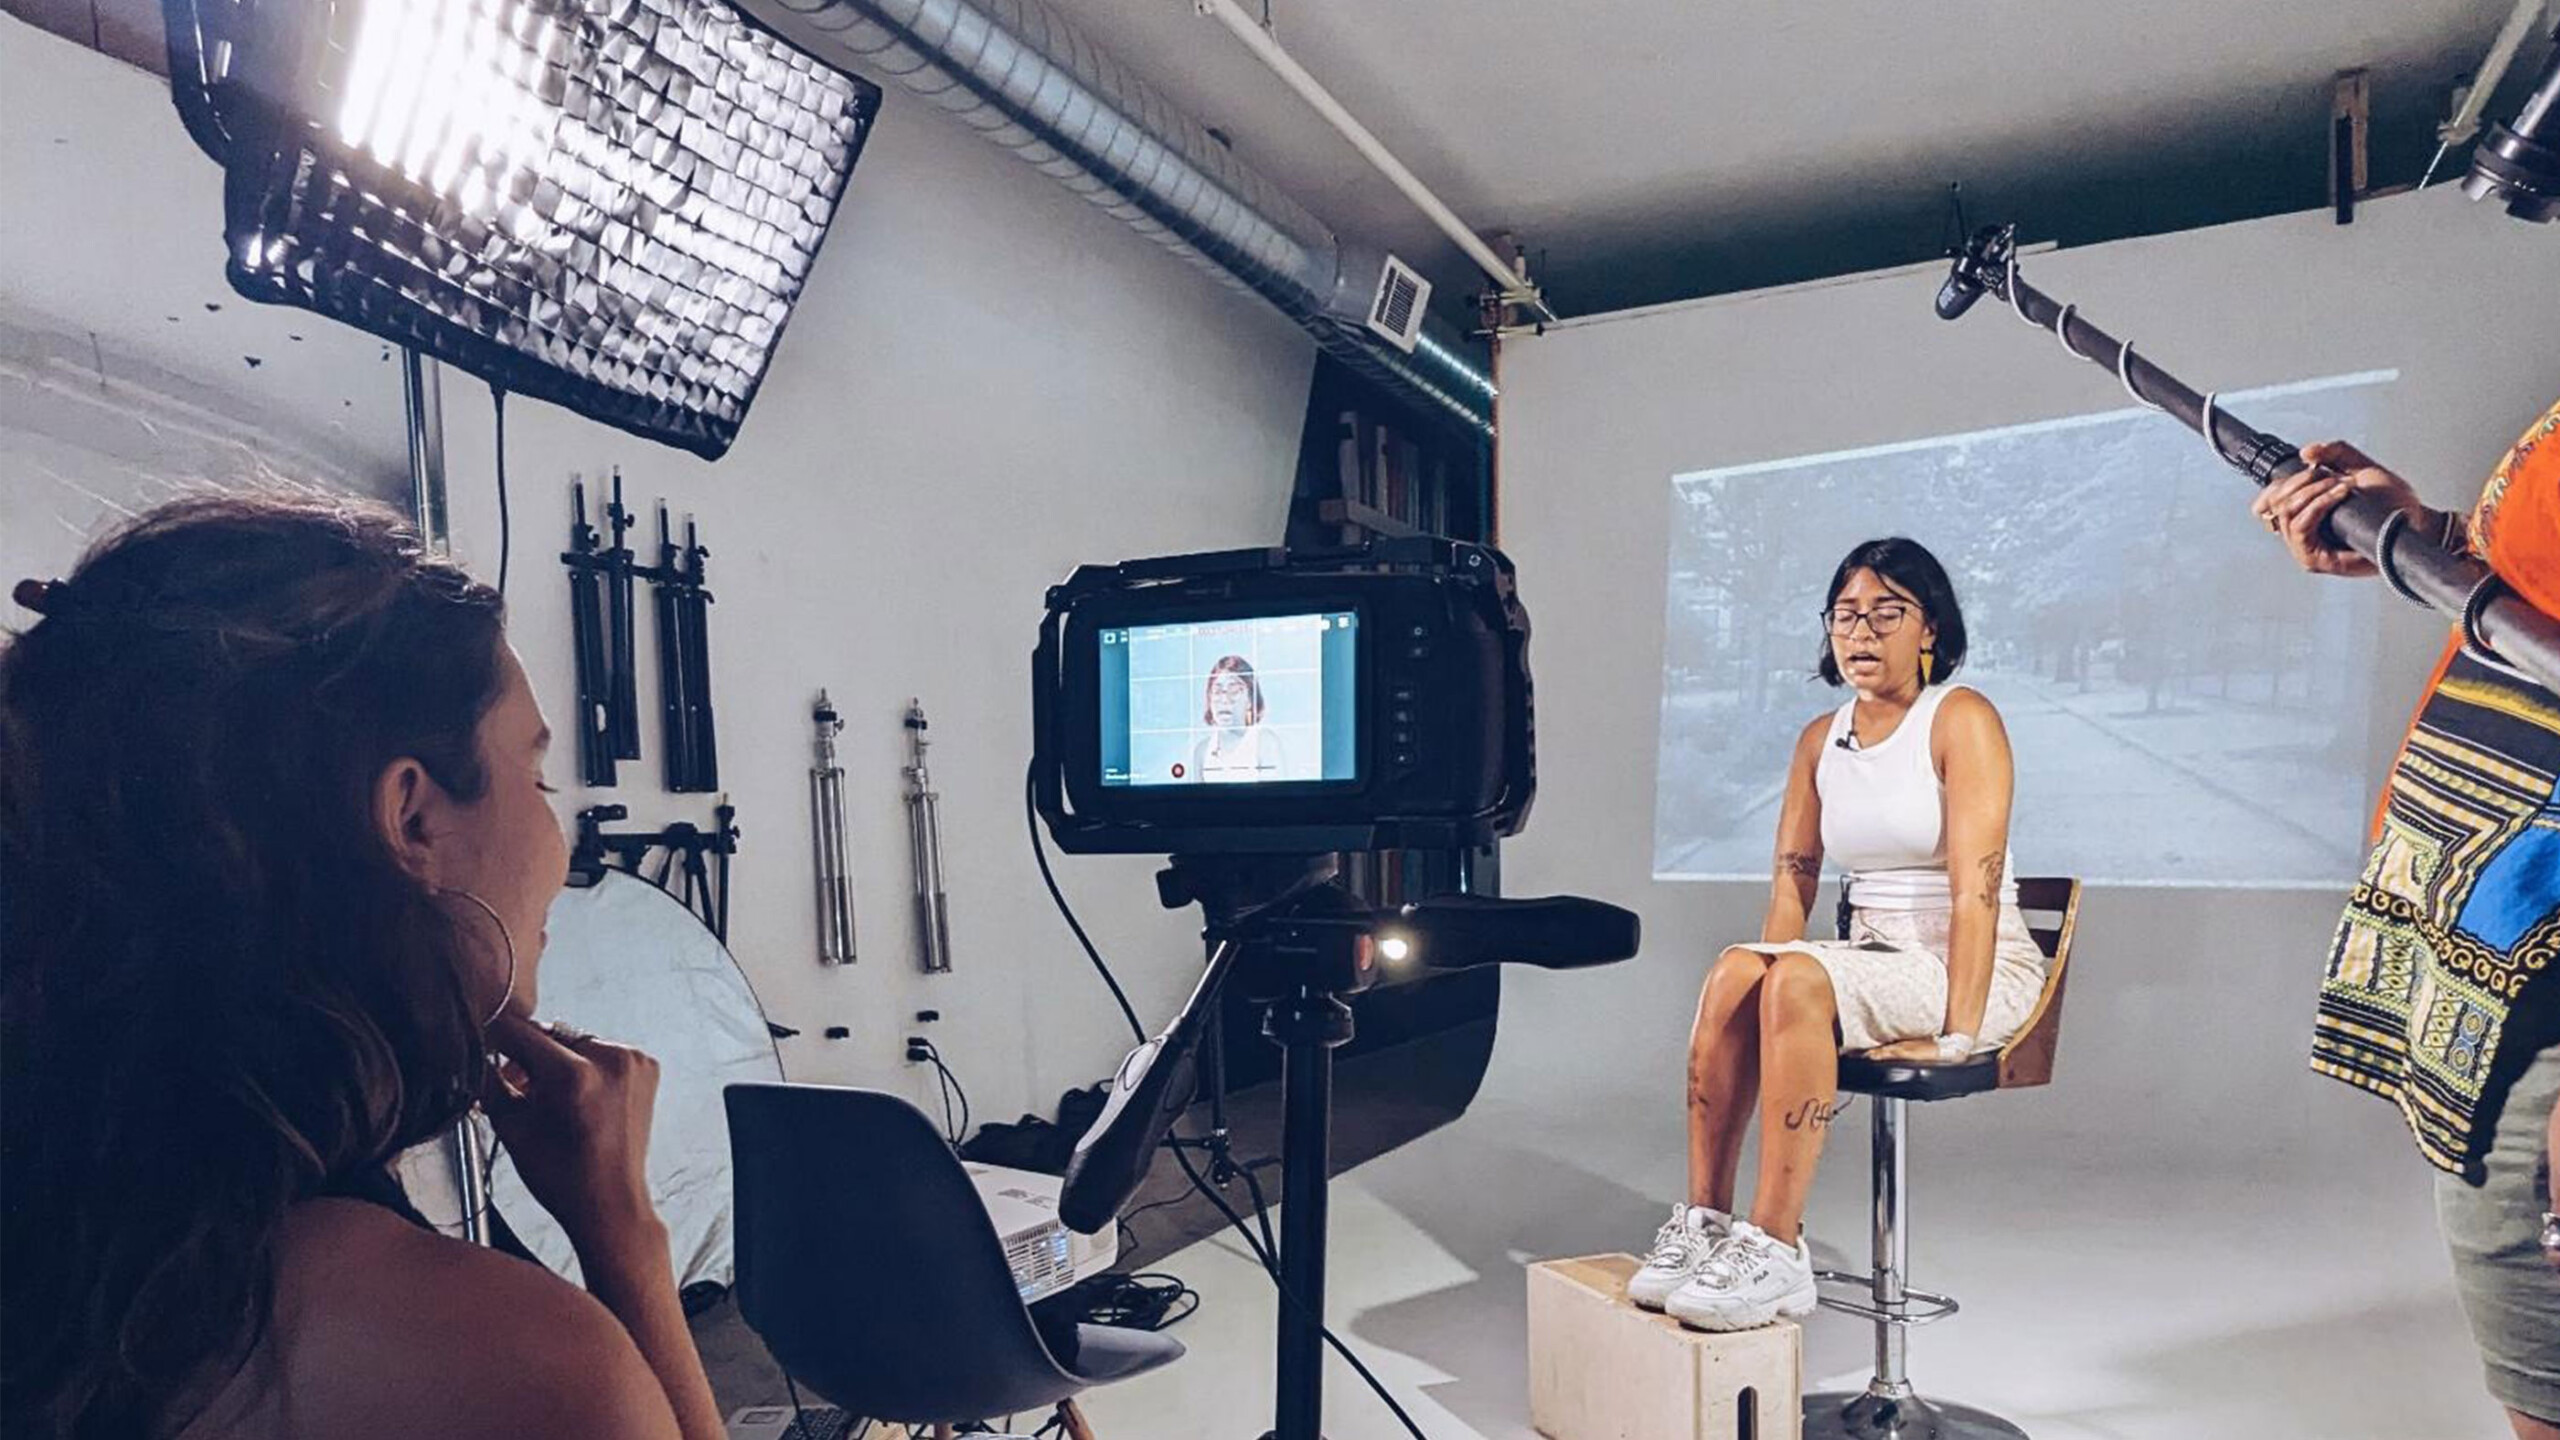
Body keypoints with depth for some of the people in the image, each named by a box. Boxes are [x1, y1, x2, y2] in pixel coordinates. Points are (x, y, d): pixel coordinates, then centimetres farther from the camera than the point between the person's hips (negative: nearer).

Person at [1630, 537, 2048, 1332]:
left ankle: (1776, 1250, -29)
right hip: (1873, 960, 6)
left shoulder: (1961, 720, -9)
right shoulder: (1820, 740, 11)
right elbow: (1793, 882, 6)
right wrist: (1766, 971, -10)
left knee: (1800, 978, -32)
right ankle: (1704, 1221, -22)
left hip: (1979, 970, -6)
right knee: (1735, 970, -24)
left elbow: (1975, 886, -18)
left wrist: (1957, 1033, -24)